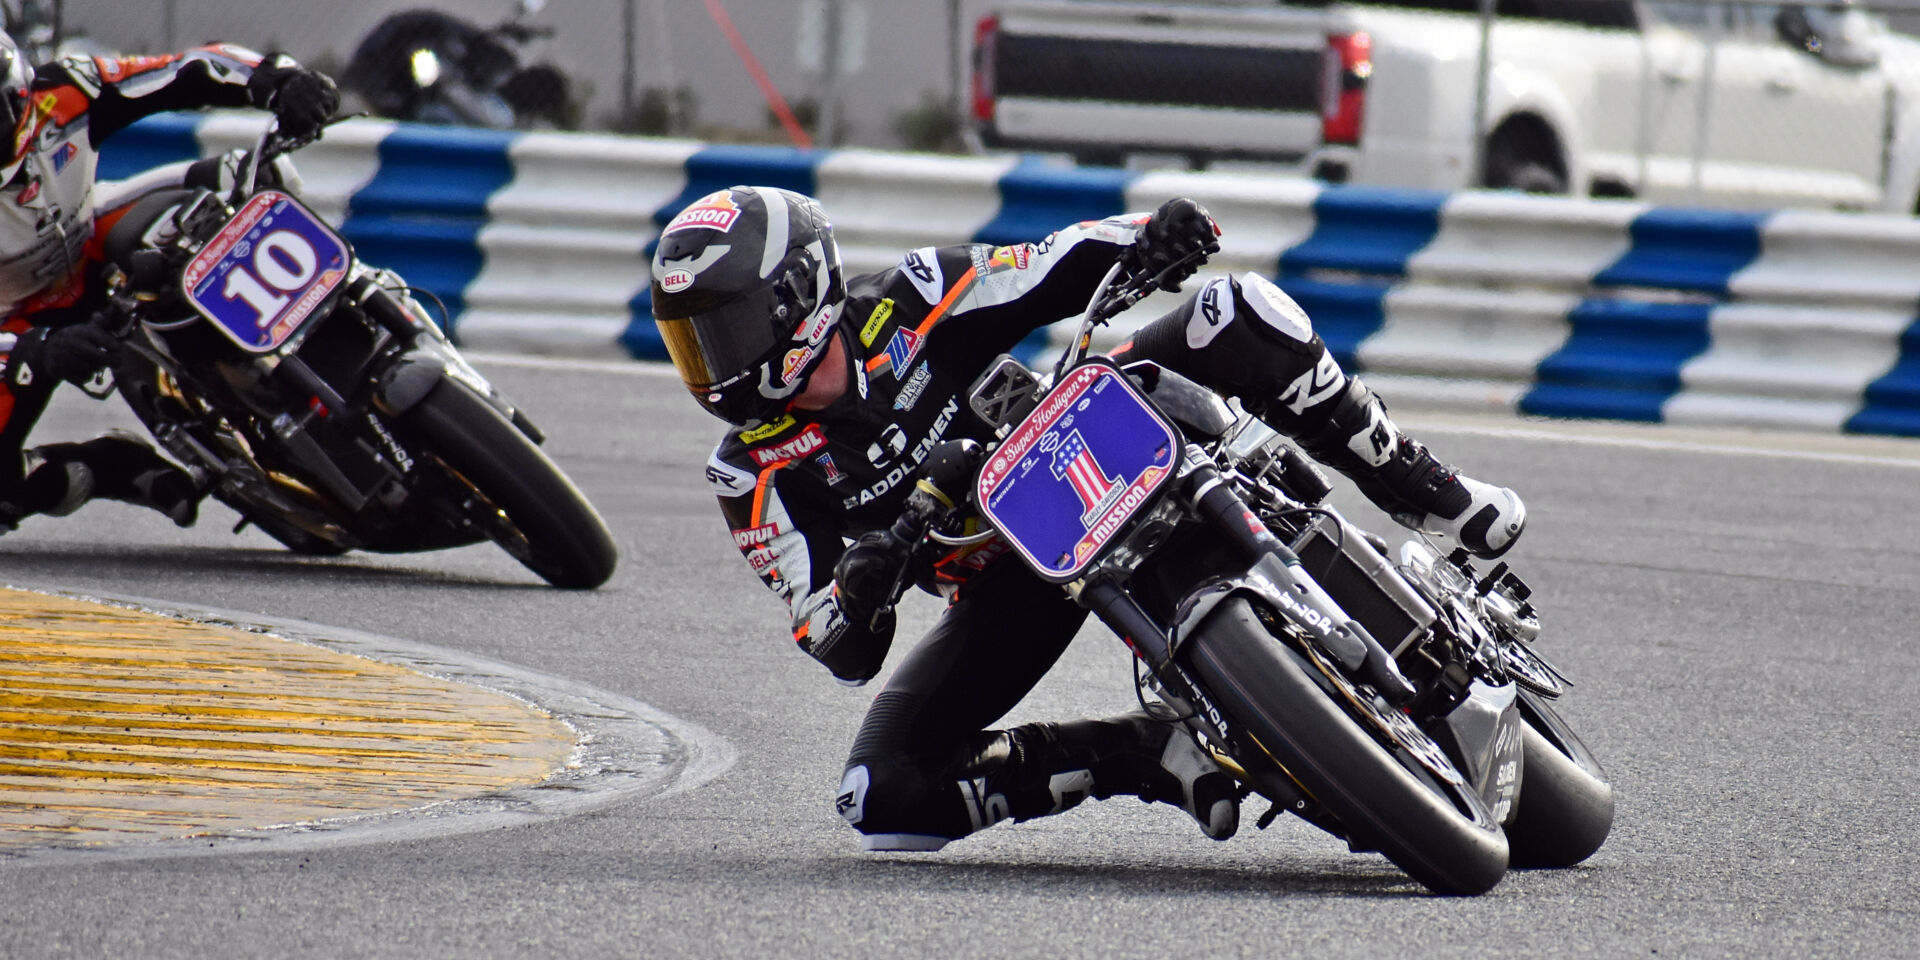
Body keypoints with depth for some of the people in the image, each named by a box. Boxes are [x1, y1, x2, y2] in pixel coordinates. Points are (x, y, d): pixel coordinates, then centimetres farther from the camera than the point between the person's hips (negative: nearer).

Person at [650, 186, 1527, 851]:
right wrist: (855, 596, -40)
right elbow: (843, 653, -15)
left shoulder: (911, 302, -15)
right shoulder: (757, 475, -12)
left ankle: (1424, 492, -11)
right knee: (880, 801, -18)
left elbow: (1065, 269, -8)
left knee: (1238, 315, -25)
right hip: (1006, 583, 2)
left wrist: (1148, 237, -30)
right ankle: (1151, 755, -6)